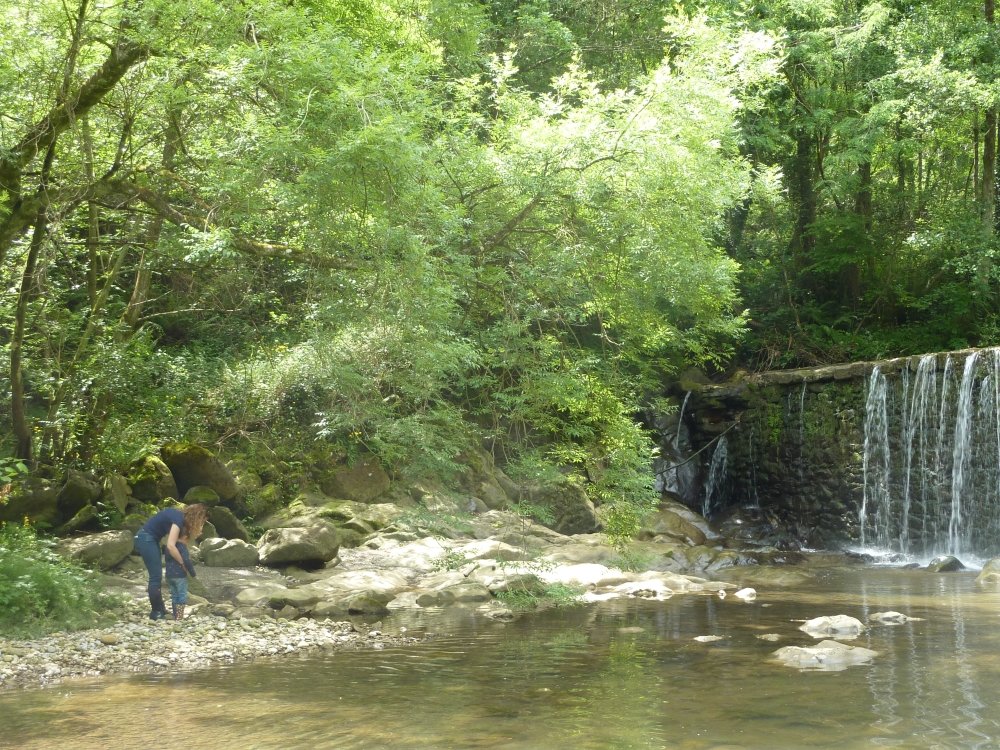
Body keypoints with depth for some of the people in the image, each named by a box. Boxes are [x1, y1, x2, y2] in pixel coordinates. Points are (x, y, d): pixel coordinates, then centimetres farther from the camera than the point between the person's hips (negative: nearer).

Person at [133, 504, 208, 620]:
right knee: (156, 576, -7)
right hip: (145, 539, -10)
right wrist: (183, 563, -17)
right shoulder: (178, 519, -21)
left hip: (150, 539, 10)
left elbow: (175, 540, 7)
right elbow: (170, 546, -27)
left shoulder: (180, 516, 8)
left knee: (157, 575, 14)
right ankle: (155, 612, 0)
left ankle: (160, 609, 21)